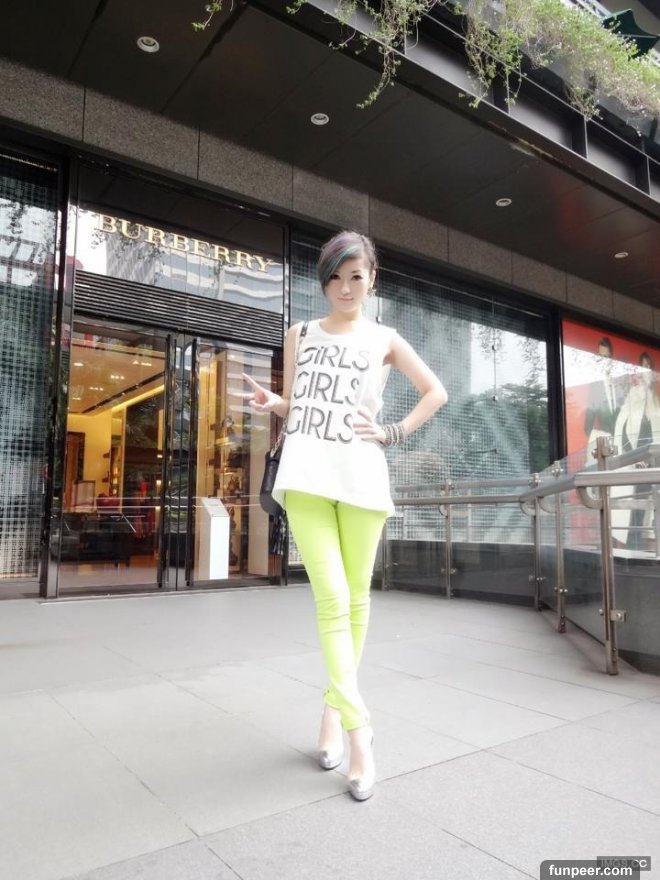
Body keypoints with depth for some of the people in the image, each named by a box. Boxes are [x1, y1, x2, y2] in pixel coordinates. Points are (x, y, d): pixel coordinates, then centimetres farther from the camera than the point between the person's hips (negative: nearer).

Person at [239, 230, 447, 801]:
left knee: (357, 597, 6)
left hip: (360, 477, 0)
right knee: (332, 598, -10)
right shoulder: (299, 335, 16)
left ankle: (335, 708, 26)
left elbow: (437, 392, 13)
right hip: (306, 476, 0)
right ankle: (360, 730, -4)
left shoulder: (384, 340, 11)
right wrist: (270, 404, -3)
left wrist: (395, 434, 2)